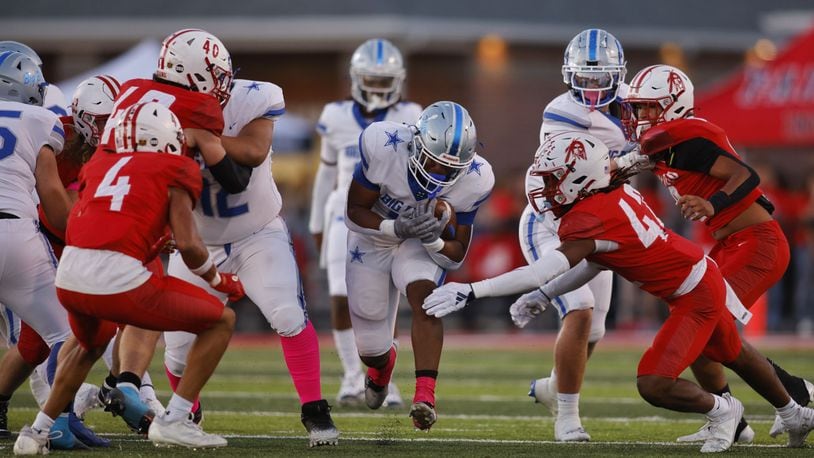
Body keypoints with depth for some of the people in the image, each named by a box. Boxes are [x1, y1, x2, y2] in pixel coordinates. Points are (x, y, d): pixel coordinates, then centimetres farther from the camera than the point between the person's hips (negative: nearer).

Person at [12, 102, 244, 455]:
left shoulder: (101, 165, 23)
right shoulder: (174, 172, 9)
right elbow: (188, 245, -1)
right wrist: (219, 280, 16)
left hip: (68, 278, 6)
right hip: (119, 280, -6)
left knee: (90, 345, 40)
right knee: (222, 320, 14)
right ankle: (173, 421, 5)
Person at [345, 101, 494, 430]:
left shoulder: (473, 180, -26)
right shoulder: (383, 147, -32)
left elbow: (456, 255, -14)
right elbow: (355, 211, -20)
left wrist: (433, 240, -37)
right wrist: (396, 227, -38)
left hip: (423, 243, 0)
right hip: (373, 237, 0)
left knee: (424, 296, -33)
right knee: (371, 348, 5)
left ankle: (425, 397, -40)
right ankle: (382, 363, 45)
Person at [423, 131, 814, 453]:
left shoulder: (590, 220, -29)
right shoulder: (616, 193, -2)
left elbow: (547, 271, -39)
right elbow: (593, 265, 8)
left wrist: (471, 291, -41)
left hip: (694, 297, -10)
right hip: (703, 278, 10)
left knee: (654, 386, -14)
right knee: (735, 355, 31)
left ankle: (720, 410, 13)